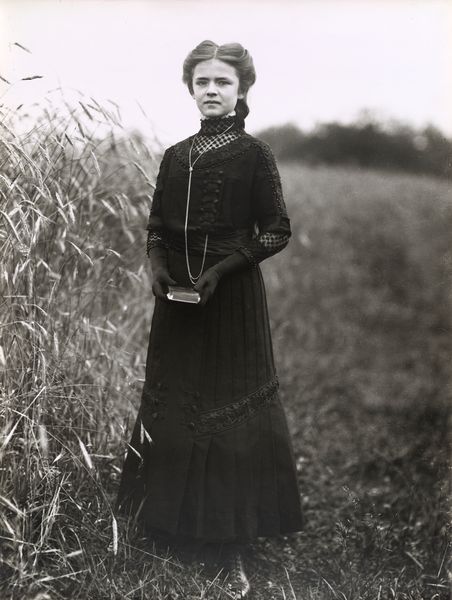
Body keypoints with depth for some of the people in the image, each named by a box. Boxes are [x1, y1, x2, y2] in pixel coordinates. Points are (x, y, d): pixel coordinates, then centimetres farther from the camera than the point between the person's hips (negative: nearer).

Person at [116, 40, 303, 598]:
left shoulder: (255, 154, -4)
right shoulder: (175, 156, 8)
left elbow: (276, 231, -6)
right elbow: (156, 227, 12)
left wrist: (221, 269, -17)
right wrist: (158, 267, -9)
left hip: (233, 297, -4)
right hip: (177, 298, 5)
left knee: (230, 413, 0)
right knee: (172, 405, 10)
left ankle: (233, 546, 10)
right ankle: (174, 518, 28)